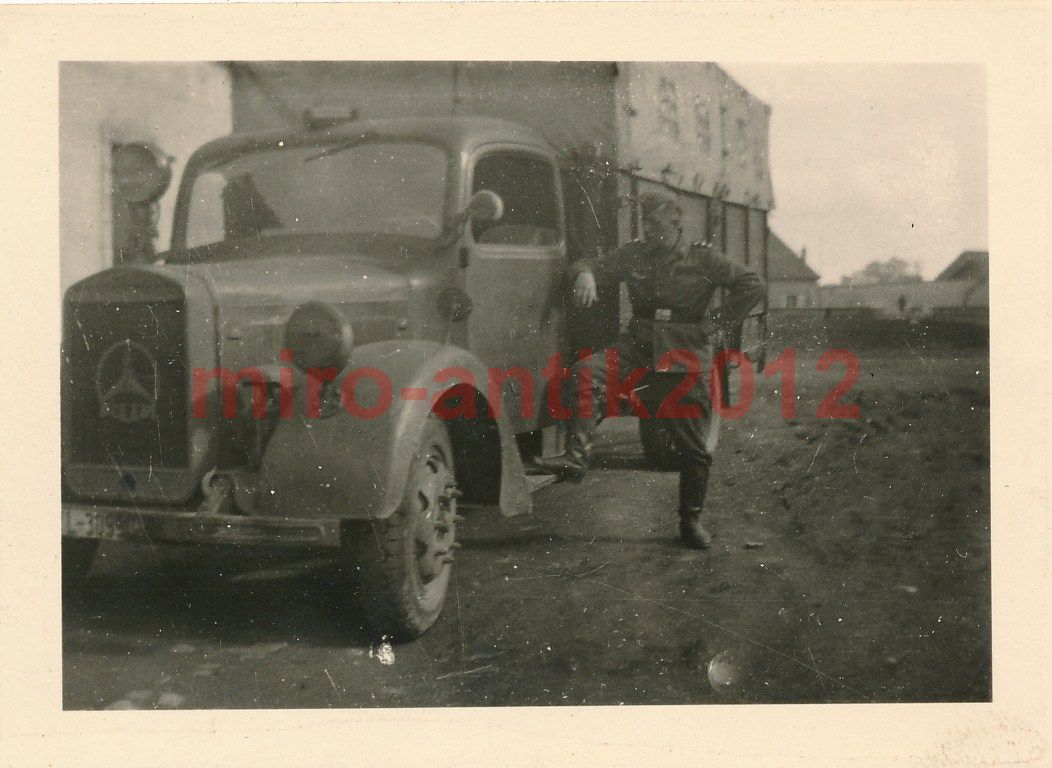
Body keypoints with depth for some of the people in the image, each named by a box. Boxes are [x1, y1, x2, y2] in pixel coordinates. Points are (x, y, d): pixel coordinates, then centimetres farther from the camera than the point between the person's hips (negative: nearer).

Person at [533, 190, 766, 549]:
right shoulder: (634, 255, 10)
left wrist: (717, 325, -3)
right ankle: (576, 456, -36)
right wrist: (585, 275, -13)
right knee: (588, 373, -28)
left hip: (684, 359, -2)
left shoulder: (703, 259, 2)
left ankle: (691, 520, 19)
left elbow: (752, 286, 3)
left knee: (692, 446, 2)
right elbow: (591, 265, 12)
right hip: (638, 348, 2)